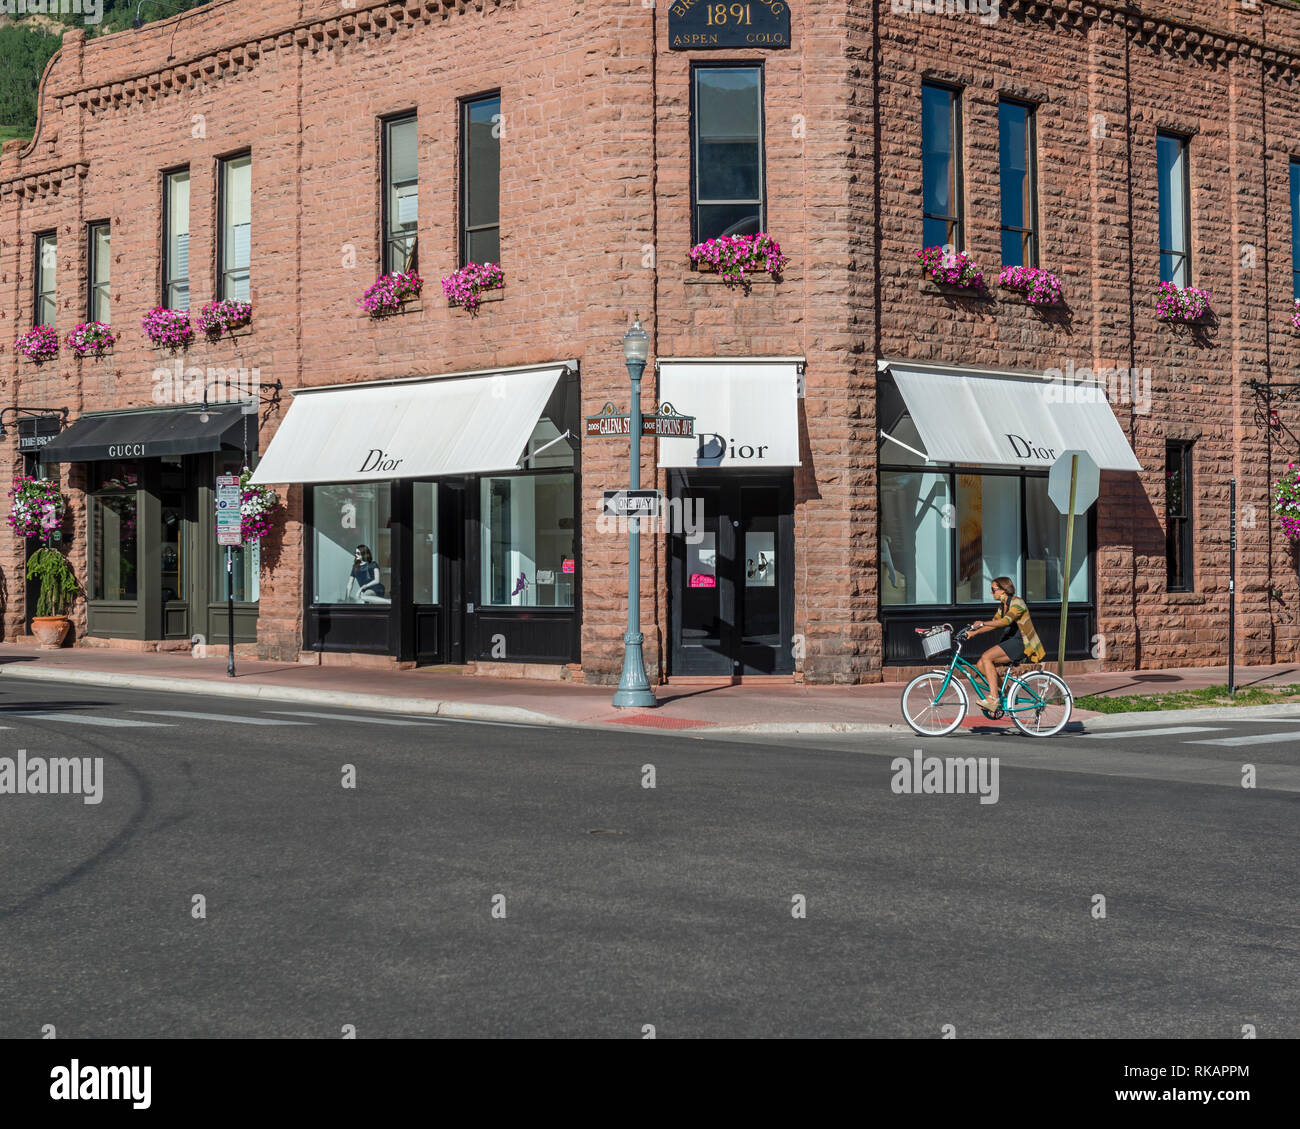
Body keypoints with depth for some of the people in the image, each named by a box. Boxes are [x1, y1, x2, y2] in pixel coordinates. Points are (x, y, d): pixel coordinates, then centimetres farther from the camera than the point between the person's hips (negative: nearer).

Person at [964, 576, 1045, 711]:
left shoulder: (1017, 602, -12)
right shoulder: (1002, 606, 16)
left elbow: (1006, 621, -28)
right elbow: (994, 624, 15)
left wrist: (982, 623, -31)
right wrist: (974, 632, 3)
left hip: (1021, 644, -9)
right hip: (1010, 642, 9)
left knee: (986, 657, -24)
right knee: (981, 665, -5)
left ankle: (993, 698, -24)